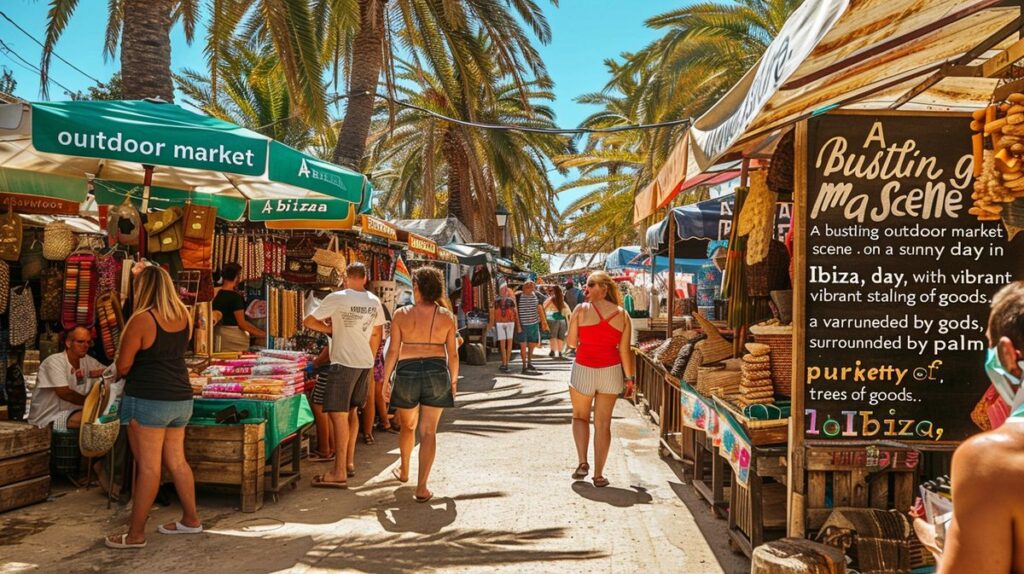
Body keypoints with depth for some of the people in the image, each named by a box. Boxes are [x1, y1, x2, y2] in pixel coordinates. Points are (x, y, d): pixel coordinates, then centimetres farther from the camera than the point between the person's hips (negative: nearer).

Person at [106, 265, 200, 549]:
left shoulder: (142, 319, -15)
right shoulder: (184, 315, 5)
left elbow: (122, 367, -11)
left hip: (148, 400, -7)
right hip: (181, 399, 7)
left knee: (148, 466, -2)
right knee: (176, 461, 16)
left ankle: (136, 534, 7)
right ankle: (191, 520, 25)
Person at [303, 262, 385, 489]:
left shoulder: (337, 298, -10)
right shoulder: (375, 302, 8)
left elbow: (308, 321, -8)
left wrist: (330, 328, 8)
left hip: (343, 362, -7)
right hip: (365, 363, 7)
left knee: (338, 414, -7)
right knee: (351, 412, 19)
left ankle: (339, 473, -9)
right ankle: (349, 462, 27)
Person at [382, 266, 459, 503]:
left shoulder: (402, 314, -3)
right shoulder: (447, 317, -1)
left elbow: (393, 351, -3)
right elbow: (452, 353, 2)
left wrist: (386, 380, 6)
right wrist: (454, 381, 15)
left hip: (407, 373, 0)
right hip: (436, 373, 0)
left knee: (408, 426, 22)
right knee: (429, 432, 3)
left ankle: (404, 470, 43)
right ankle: (421, 488, 0)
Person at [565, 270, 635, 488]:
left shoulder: (581, 310, -8)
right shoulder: (621, 314, 0)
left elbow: (571, 342, -2)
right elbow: (625, 350, -1)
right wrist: (629, 378, 7)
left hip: (583, 370, -2)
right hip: (611, 372, 2)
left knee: (580, 417, 19)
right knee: (603, 423, 10)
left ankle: (583, 462, 2)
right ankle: (598, 474, 12)